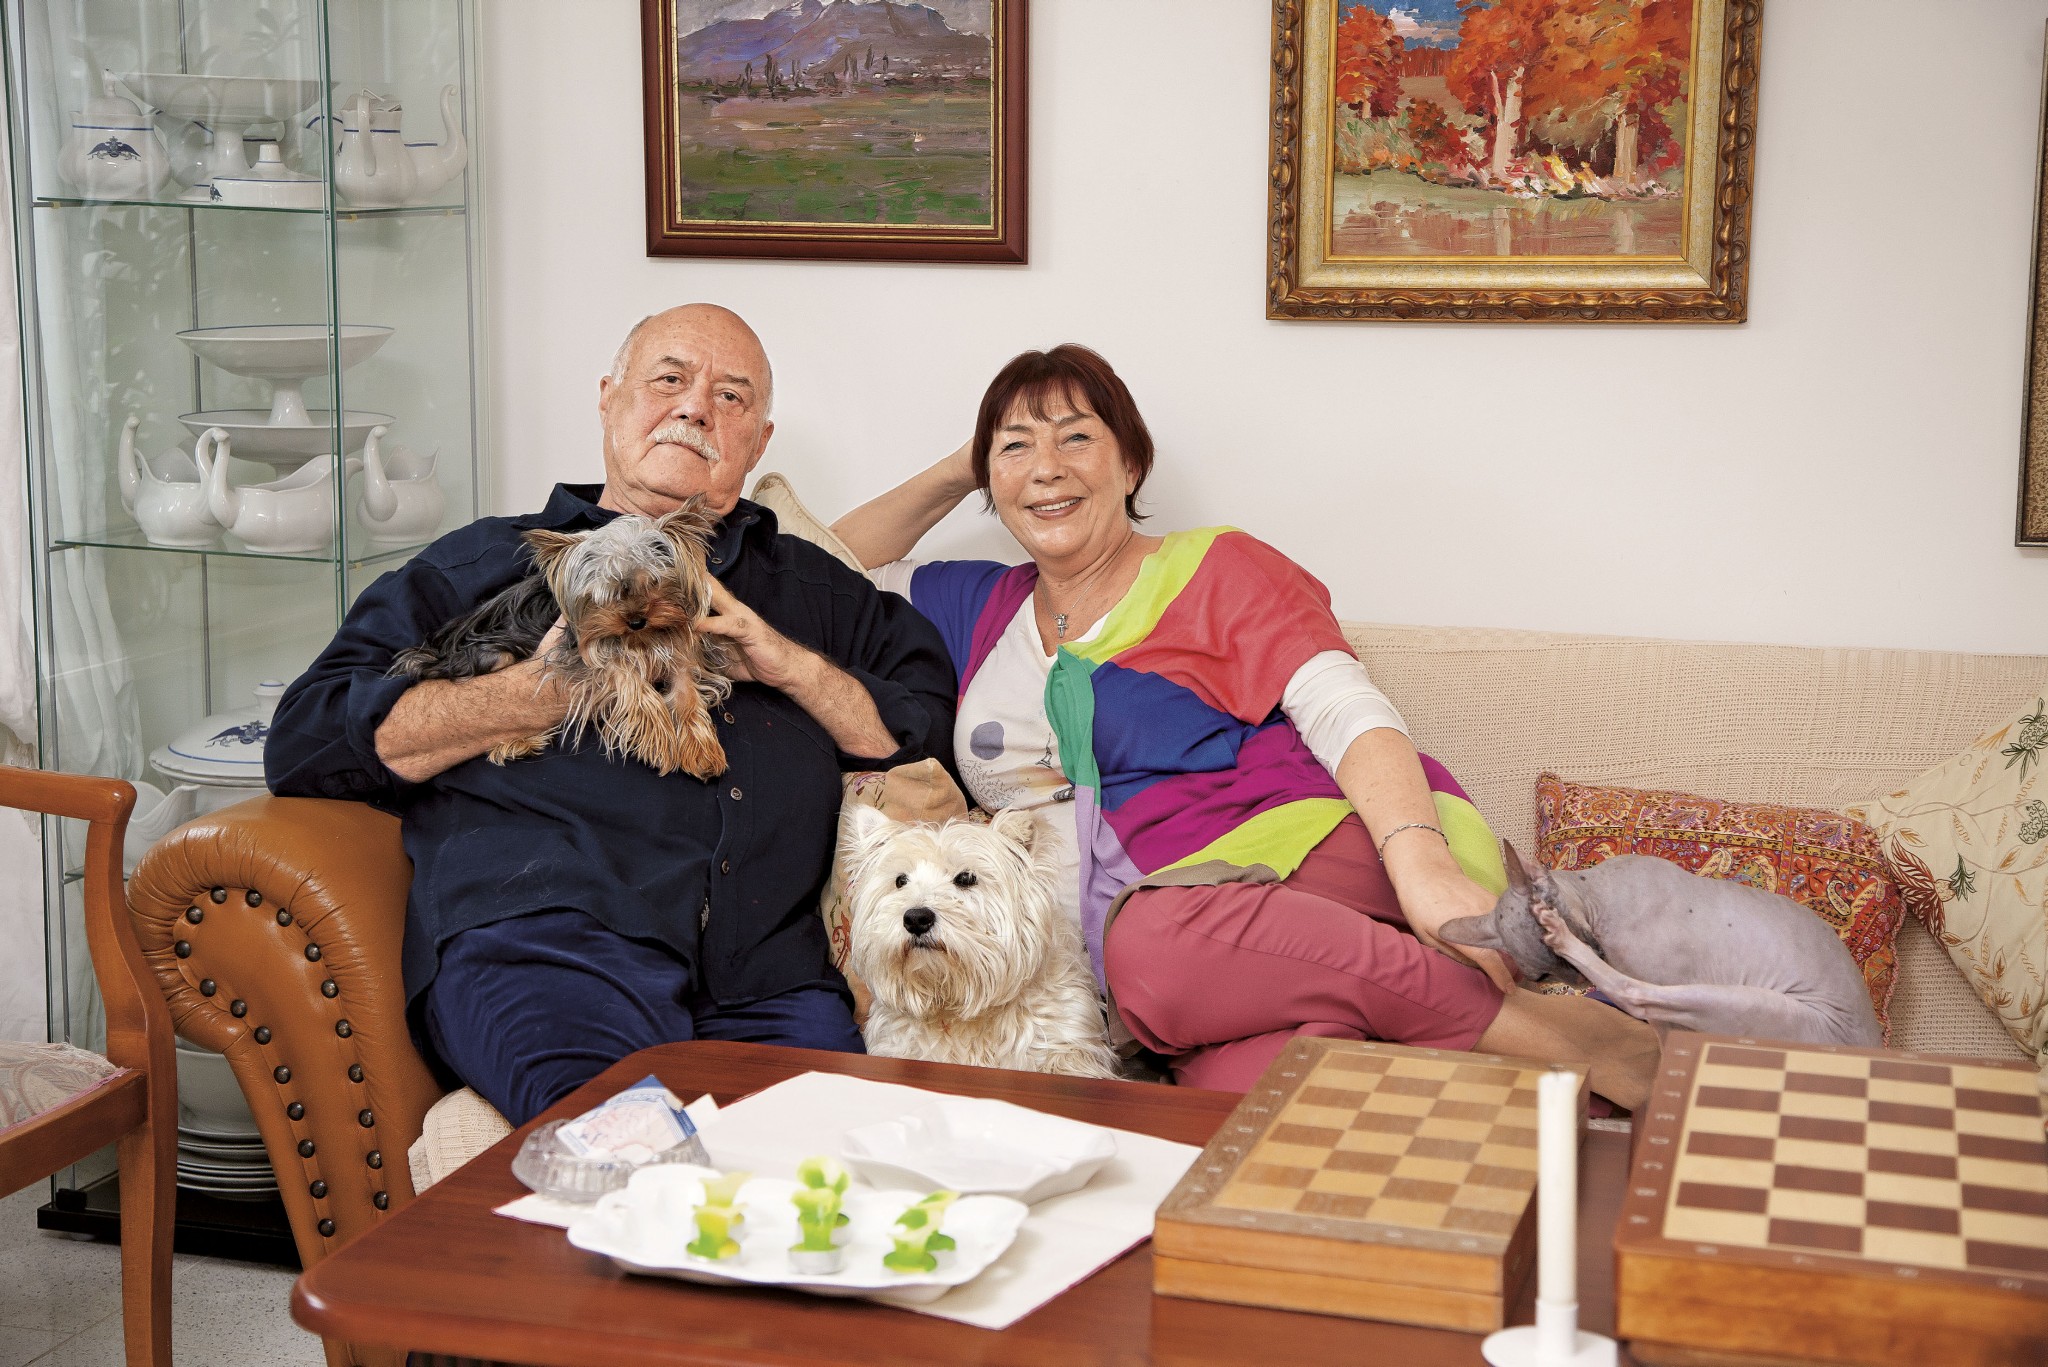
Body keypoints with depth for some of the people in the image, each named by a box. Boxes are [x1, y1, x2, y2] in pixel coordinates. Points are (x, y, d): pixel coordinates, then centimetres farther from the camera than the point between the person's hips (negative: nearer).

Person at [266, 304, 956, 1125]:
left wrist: (793, 666, 7)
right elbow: (303, 739, 11)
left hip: (766, 977, 3)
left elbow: (939, 731, 21)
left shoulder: (812, 590, 32)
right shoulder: (489, 563, 23)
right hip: (537, 935, -3)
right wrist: (545, 693, 1)